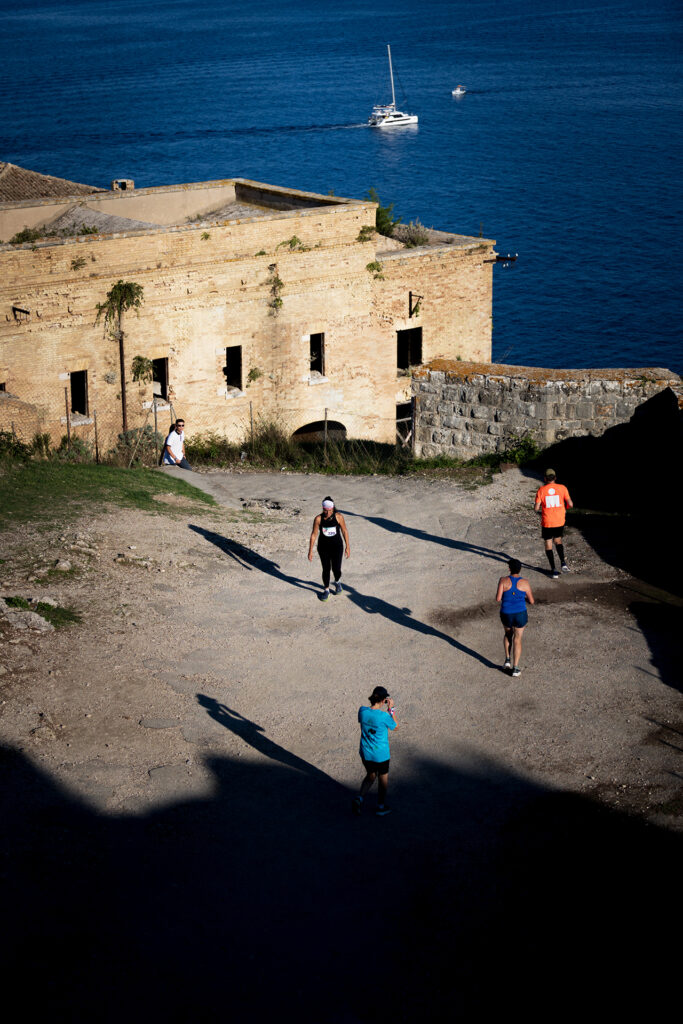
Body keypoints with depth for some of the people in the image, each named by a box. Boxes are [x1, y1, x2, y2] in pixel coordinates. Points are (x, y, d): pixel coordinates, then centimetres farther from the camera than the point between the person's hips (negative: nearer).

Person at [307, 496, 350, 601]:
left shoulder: (338, 517, -12)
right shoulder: (318, 519, -11)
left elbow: (344, 531, -1)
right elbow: (313, 535, -5)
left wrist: (348, 547, 2)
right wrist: (310, 551, -4)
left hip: (337, 547, -1)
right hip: (323, 548, 1)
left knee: (336, 569, -3)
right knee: (326, 569, 8)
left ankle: (337, 582, 32)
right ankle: (326, 590, 28)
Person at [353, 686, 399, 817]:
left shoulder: (362, 711, -13)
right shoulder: (384, 716, -25)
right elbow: (396, 726, -6)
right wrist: (391, 708, -5)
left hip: (365, 754, 4)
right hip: (381, 755, -4)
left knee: (370, 776, 27)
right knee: (383, 779, 18)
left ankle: (359, 798, 8)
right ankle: (381, 807, 31)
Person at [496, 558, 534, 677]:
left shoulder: (503, 580, -11)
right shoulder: (525, 582, -8)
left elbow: (498, 598, -14)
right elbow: (531, 601, -1)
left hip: (506, 615, 1)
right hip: (520, 615, -1)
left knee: (508, 634, 30)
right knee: (517, 639, 15)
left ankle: (507, 659, 23)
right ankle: (516, 668, 11)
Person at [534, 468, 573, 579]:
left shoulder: (541, 490, -7)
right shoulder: (562, 488, -3)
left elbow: (536, 508, -9)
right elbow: (570, 504, -5)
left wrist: (537, 507, 14)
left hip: (547, 523, -2)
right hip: (560, 521, 2)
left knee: (548, 545, 8)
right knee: (558, 541, 24)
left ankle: (554, 570, 4)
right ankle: (563, 562, 5)